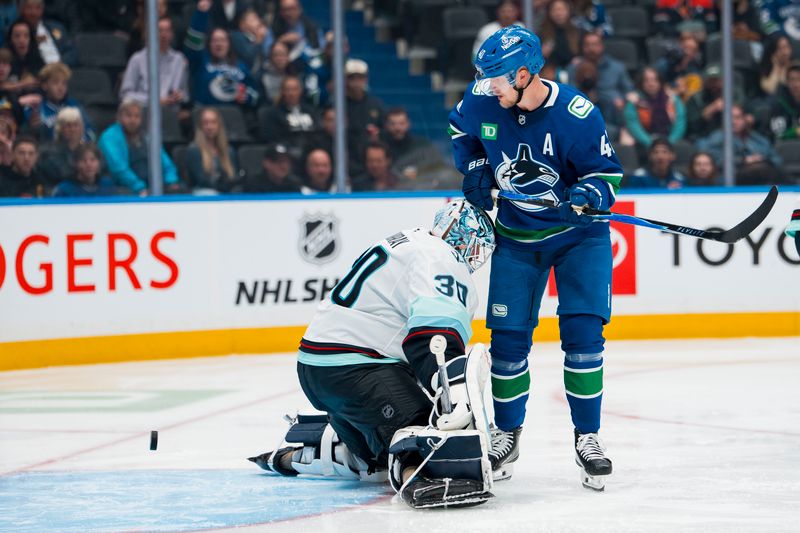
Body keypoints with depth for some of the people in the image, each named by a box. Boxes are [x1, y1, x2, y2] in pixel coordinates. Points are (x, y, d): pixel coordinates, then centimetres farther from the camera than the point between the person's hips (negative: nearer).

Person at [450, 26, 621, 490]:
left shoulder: (577, 115, -25)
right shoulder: (482, 102, -13)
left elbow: (607, 173, -16)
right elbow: (461, 130, 11)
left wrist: (587, 194, -36)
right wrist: (476, 169, -3)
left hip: (578, 236, -3)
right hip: (516, 238, 3)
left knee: (582, 331, -12)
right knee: (508, 338, 2)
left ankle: (588, 437, 1)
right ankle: (508, 435, 20)